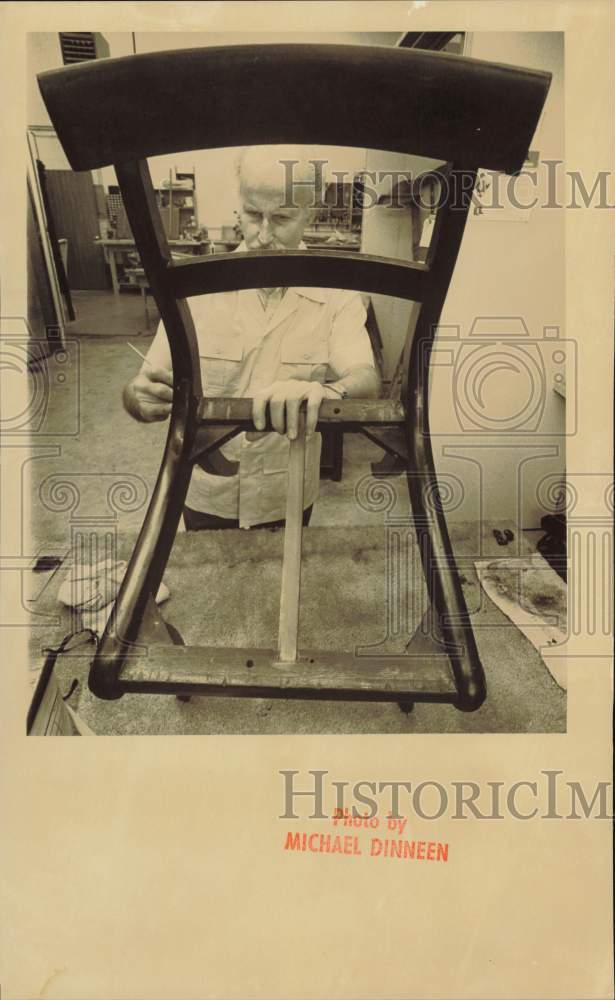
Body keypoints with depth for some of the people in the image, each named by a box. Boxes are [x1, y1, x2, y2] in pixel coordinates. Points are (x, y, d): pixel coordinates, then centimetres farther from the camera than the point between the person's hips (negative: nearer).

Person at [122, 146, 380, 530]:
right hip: (205, 501, 1)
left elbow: (367, 382, -26)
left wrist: (325, 393, -50)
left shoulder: (337, 296, -11)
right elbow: (140, 394, -10)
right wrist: (141, 397, -35)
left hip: (288, 502, 0)